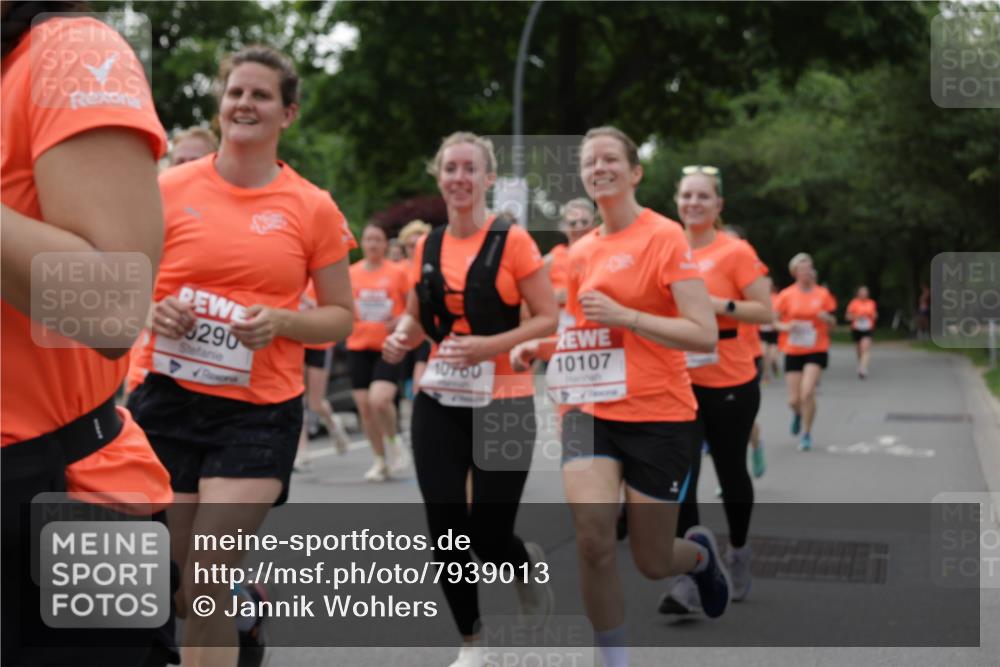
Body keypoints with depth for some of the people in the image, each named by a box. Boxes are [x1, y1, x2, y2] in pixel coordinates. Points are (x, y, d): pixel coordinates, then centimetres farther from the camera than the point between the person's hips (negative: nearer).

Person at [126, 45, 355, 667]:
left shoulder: (314, 208, 0)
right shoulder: (170, 189, 1)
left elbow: (342, 316, 6)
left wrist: (281, 322, -13)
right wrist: (154, 311, -12)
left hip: (260, 412, -2)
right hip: (169, 401, 2)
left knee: (205, 592, -8)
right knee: (168, 587, 10)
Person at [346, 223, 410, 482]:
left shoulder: (397, 273, -1)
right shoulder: (351, 273, 7)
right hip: (359, 346, 3)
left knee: (379, 399, -21)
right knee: (364, 406, 2)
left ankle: (393, 441, 8)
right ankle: (380, 460, 18)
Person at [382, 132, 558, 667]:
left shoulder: (512, 241, -7)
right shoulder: (426, 247, 7)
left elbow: (548, 320, -8)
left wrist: (489, 346, -20)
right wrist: (401, 337, -3)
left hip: (502, 404, -4)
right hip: (438, 404, 4)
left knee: (488, 535, -3)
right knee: (445, 530, -1)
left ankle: (530, 565, 34)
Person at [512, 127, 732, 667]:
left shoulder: (664, 236, -9)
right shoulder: (580, 251, 8)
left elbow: (704, 335, -17)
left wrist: (621, 315, -23)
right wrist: (540, 346, 3)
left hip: (659, 417, -4)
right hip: (590, 411, 4)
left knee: (652, 562, 6)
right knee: (592, 540, -17)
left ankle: (700, 552, 43)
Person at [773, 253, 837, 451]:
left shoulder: (822, 294, 1)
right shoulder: (786, 295, -3)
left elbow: (832, 322, 11)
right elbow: (773, 321, 2)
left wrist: (827, 318, -12)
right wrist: (785, 326, -18)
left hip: (817, 350, 0)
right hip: (793, 351, 0)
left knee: (807, 392, -19)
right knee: (794, 400, 1)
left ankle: (806, 434, 0)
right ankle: (798, 413, 40)